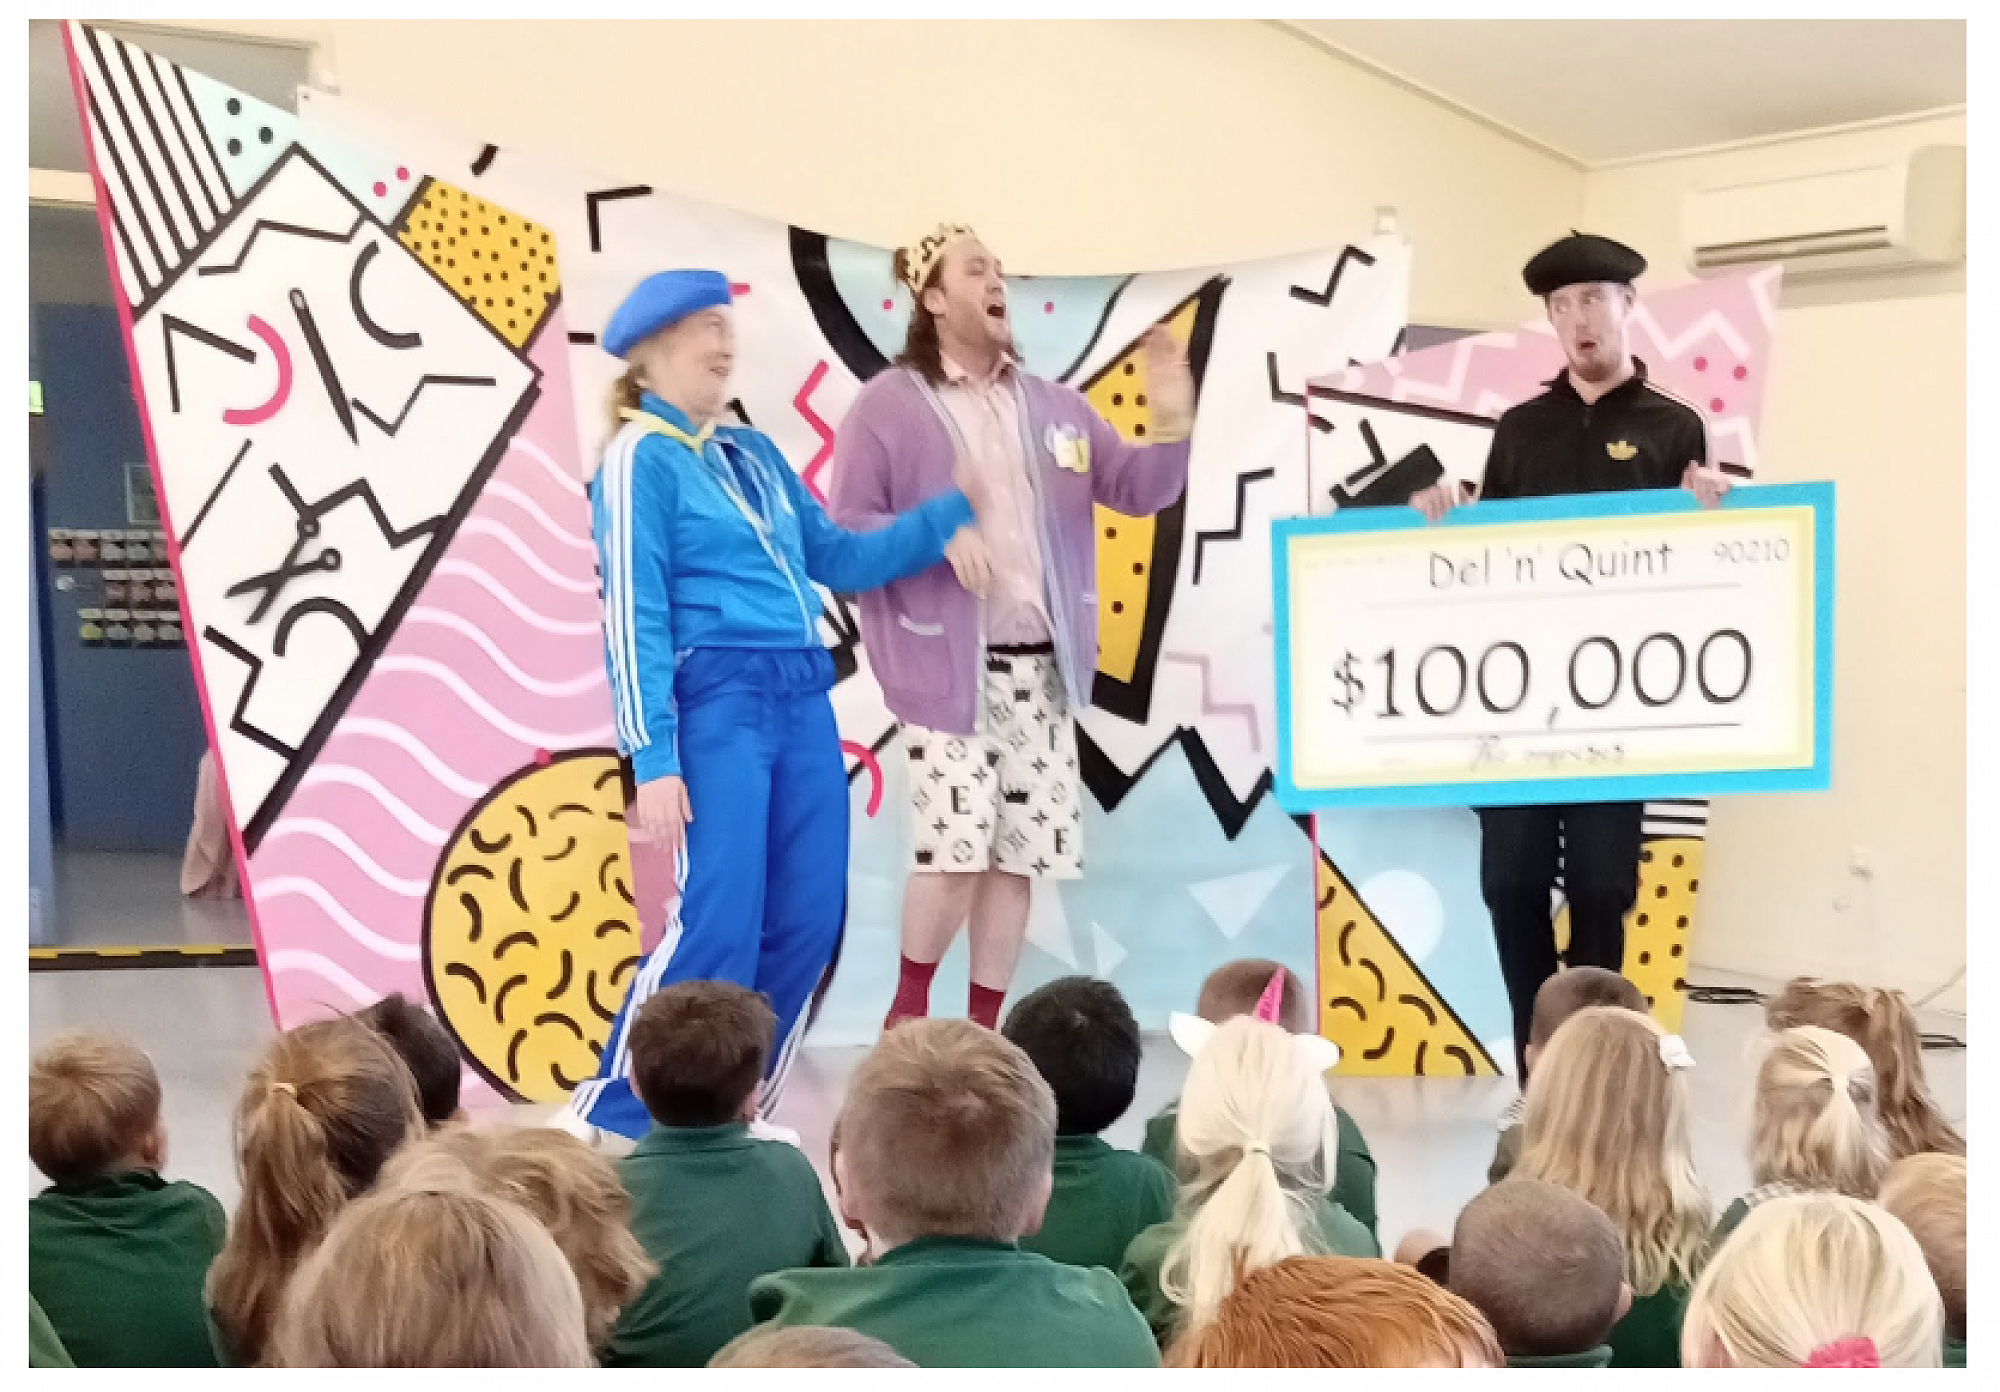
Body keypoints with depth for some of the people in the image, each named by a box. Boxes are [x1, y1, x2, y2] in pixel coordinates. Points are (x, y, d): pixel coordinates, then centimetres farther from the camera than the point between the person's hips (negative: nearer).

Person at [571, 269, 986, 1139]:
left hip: (803, 700, 8)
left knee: (807, 922, 5)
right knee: (719, 925, -11)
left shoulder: (752, 453, 18)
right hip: (717, 704, -7)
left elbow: (841, 560, 21)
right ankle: (609, 1122, 0)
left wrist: (956, 505, 15)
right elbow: (634, 615, -9)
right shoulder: (640, 458, -3)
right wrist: (652, 759, -15)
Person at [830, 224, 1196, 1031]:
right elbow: (843, 532, -6)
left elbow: (1134, 491, 12)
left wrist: (1171, 429, -7)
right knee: (955, 850, -12)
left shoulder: (1052, 406, 13)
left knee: (1019, 857, 6)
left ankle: (982, 1029, 17)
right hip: (949, 667, -5)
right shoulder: (888, 406, -3)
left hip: (1041, 667, 5)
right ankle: (908, 1011, 10)